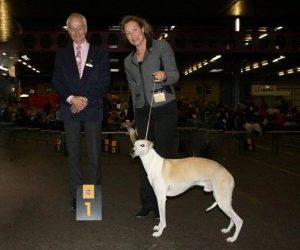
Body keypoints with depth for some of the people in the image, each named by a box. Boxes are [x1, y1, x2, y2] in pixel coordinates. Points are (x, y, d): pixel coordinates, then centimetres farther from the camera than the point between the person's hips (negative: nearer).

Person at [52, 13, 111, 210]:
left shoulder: (100, 53, 7)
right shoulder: (62, 54, 12)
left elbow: (105, 82, 0)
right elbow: (57, 81, 5)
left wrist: (86, 99, -11)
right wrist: (71, 98, -12)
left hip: (93, 109, -1)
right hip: (70, 110, 2)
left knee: (94, 155, 0)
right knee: (74, 155, 4)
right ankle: (77, 195, 12)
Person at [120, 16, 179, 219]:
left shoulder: (162, 47, 0)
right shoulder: (128, 61, 15)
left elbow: (174, 75, -7)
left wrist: (164, 75, -30)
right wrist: (136, 118, 15)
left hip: (165, 110, -4)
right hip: (142, 111, 5)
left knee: (162, 156, -2)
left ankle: (160, 204, 8)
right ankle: (147, 202, 14)